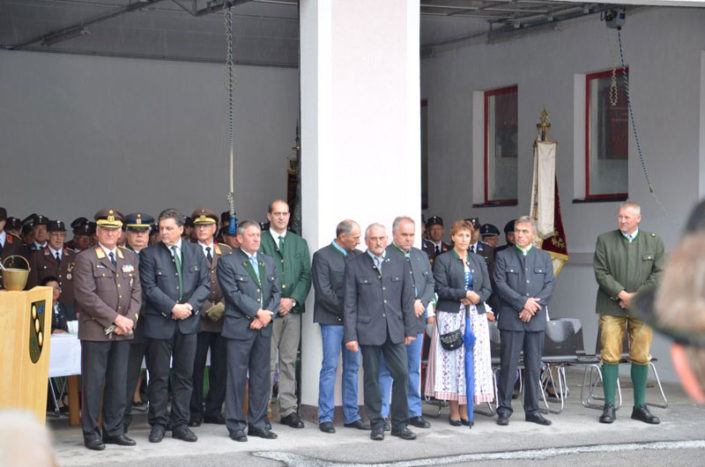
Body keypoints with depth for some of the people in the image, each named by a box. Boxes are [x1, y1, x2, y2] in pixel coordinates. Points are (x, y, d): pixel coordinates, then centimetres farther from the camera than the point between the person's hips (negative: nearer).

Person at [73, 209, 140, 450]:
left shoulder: (130, 258, 14)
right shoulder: (85, 258, -4)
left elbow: (136, 292, 11)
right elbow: (86, 295, -12)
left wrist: (129, 319, -5)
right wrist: (115, 318, -15)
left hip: (122, 332, 5)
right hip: (95, 331, -5)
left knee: (119, 383, 8)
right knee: (93, 383, -1)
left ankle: (114, 430, 17)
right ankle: (91, 433, 6)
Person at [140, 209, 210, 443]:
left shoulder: (195, 252, 8)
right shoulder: (149, 254, -2)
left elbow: (205, 284, 5)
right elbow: (150, 288, -8)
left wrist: (190, 305, -10)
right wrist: (173, 308, -15)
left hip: (188, 322, 3)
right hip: (159, 323, -3)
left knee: (185, 375, 7)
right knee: (158, 377, 2)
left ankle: (180, 424, 14)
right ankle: (158, 424, 11)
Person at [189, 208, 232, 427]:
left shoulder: (226, 252, 13)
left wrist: (222, 306, -5)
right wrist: (207, 309, -11)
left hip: (224, 318, 3)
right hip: (198, 318, -3)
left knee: (220, 367, 5)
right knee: (196, 366, 0)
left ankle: (214, 411, 14)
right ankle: (195, 412, 8)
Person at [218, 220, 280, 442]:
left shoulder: (268, 262, 16)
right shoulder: (227, 262, -3)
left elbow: (275, 292, 10)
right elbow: (234, 294, -11)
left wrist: (266, 316, -6)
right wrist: (258, 312, -14)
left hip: (264, 328, 6)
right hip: (239, 328, -5)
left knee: (261, 376, 8)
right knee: (237, 377, -2)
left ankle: (258, 423, 16)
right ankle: (236, 426, 4)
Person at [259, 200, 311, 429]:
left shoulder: (300, 243, 14)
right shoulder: (259, 241, 2)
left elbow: (306, 275, 8)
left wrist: (293, 300, -7)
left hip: (292, 309, 4)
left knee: (289, 361, 5)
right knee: (267, 362, -4)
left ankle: (288, 410, 9)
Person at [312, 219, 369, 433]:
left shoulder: (358, 256, 12)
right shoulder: (322, 256, -6)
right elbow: (324, 292, -11)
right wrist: (345, 311, -12)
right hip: (332, 319, -6)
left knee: (352, 367, 8)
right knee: (330, 367, -4)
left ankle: (351, 416, 14)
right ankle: (325, 417, 2)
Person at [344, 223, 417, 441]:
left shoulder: (399, 263, 9)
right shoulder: (355, 266, 1)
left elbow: (407, 298, 11)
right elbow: (349, 304, 0)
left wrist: (410, 329, 6)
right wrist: (350, 335, -6)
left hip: (394, 330, 2)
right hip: (368, 331, -2)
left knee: (402, 374, -2)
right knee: (372, 377, 3)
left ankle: (399, 424, 9)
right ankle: (376, 424, 12)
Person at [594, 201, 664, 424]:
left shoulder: (654, 242, 7)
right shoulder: (604, 240, 4)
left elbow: (659, 274, 1)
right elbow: (601, 273, -3)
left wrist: (637, 297, -10)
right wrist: (622, 294, -14)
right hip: (611, 307, -1)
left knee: (641, 357, 4)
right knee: (610, 356, -5)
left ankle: (640, 406, 13)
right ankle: (609, 407, 0)